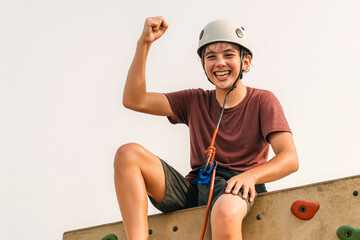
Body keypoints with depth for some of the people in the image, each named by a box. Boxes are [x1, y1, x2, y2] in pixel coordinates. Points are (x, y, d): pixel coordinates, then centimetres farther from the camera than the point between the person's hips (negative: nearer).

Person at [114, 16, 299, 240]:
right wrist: (144, 43, -1)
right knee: (128, 154, -16)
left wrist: (250, 175, -29)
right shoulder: (195, 102, 16)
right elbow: (134, 100, 7)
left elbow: (290, 159, -9)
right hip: (192, 191, 5)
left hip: (235, 190, -5)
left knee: (226, 211, -43)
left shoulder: (262, 101, 4)